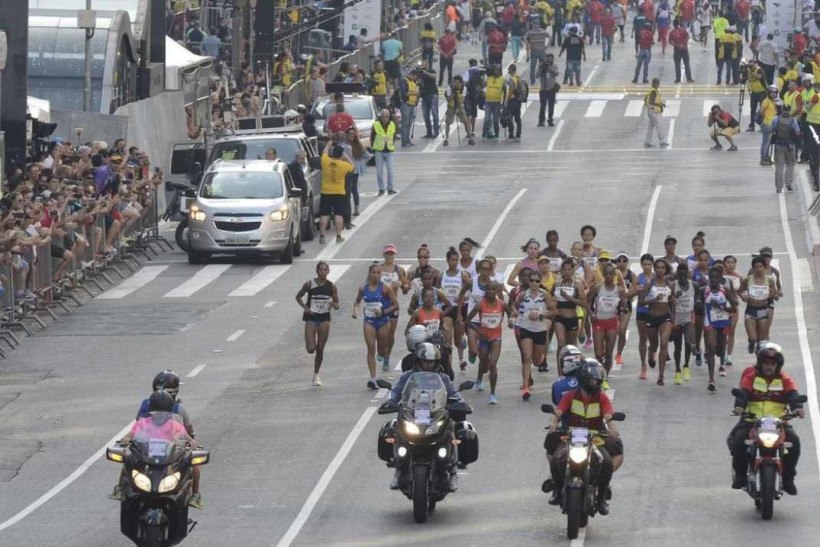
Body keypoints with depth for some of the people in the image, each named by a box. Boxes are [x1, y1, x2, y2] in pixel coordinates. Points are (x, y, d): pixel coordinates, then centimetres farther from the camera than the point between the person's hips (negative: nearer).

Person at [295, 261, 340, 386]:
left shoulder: (331, 286, -1)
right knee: (311, 349, -12)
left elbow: (337, 304, 7)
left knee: (320, 349, 2)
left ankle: (316, 375, 17)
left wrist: (334, 305, -17)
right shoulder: (309, 284, -7)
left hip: (324, 318, 2)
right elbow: (298, 297, 5)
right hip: (311, 318, -2)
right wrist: (305, 307, -12)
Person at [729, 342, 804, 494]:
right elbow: (743, 392, -10)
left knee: (794, 441, -23)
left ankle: (788, 478, -7)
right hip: (751, 421, -1)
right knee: (738, 440, -26)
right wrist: (739, 406, -33)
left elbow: (792, 395, -9)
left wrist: (797, 407, -32)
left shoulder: (785, 380, 8)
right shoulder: (750, 376, 5)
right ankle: (740, 474, -2)